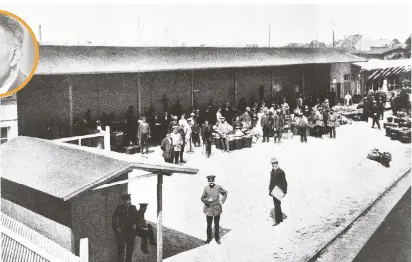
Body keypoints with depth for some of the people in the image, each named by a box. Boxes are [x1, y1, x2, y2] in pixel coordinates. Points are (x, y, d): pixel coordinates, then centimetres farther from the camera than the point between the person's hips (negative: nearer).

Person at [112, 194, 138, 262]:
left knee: (130, 247, 9)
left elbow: (136, 218, 15)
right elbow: (114, 219, 1)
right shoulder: (119, 208, -4)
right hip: (121, 231, -3)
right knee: (121, 248, -3)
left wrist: (135, 224, 1)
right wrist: (115, 228, -4)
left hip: (131, 231, 3)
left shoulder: (133, 208, 4)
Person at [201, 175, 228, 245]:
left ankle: (217, 238, 25)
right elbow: (202, 198, 1)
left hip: (217, 209, 1)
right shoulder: (206, 189, -4)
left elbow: (225, 193, 12)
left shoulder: (218, 187, -3)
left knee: (217, 224, 11)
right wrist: (207, 200, -18)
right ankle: (209, 238, 22)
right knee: (209, 225, 6)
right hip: (209, 209, -1)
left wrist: (222, 201, 3)